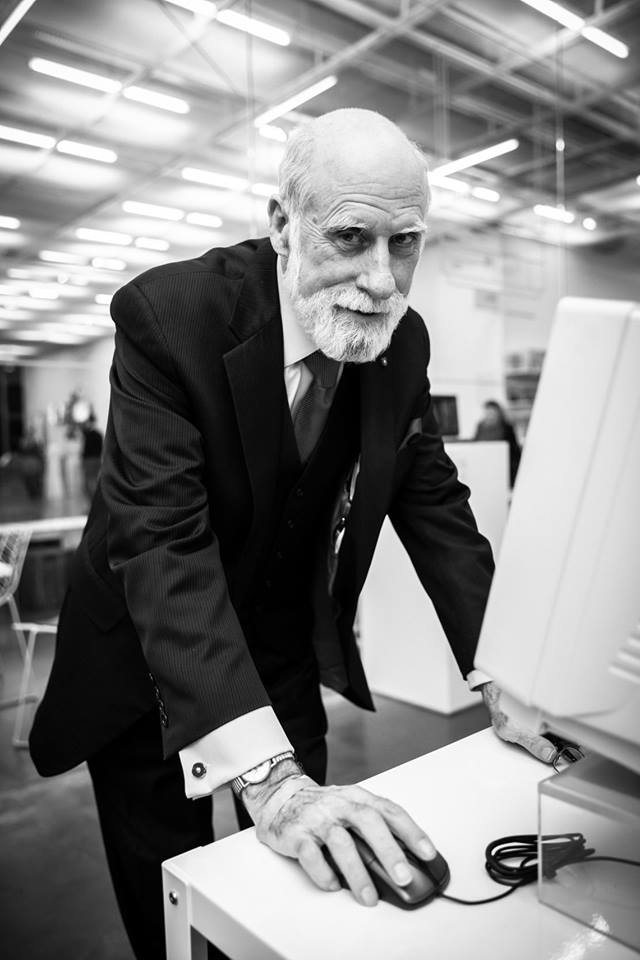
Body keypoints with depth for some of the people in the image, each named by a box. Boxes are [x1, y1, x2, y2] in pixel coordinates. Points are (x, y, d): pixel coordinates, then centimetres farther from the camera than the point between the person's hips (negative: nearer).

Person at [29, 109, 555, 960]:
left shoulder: (402, 342, -9)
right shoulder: (169, 314, -26)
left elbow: (434, 502, -4)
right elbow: (162, 545, -34)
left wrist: (504, 679, -14)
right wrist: (266, 777, -41)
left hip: (287, 656, 4)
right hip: (148, 660, -3)